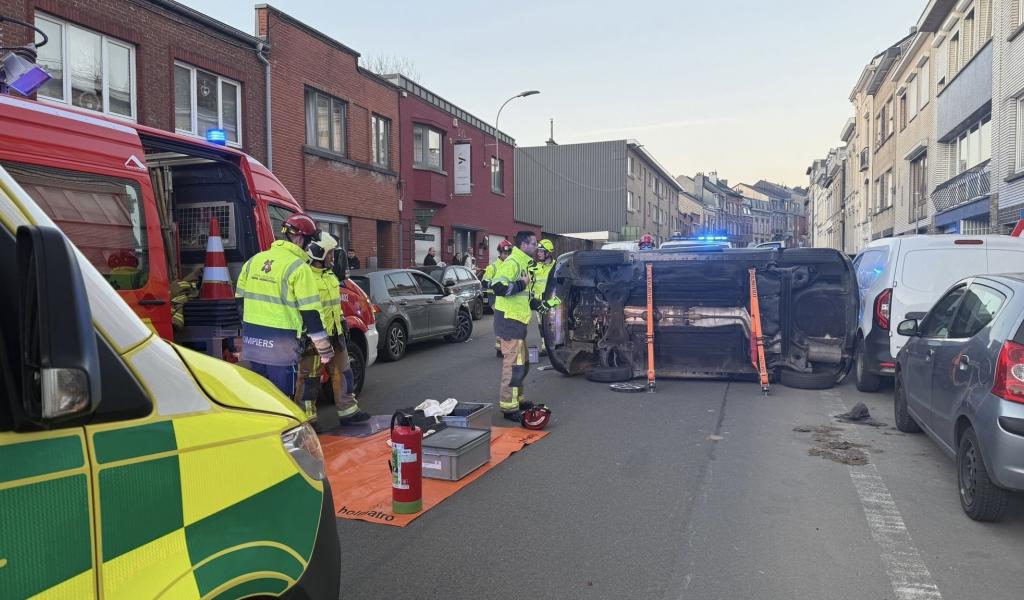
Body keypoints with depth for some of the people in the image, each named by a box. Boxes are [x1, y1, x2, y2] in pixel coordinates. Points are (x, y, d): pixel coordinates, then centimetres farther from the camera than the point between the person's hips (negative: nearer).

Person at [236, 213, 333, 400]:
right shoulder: (298, 267, -11)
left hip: (251, 340, 7)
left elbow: (240, 299, 15)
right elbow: (310, 313, -12)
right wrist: (324, 348, -5)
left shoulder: (255, 260, 10)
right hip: (280, 342, -7)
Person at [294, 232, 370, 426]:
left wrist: (343, 323, 23)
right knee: (309, 377, 3)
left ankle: (348, 411, 22)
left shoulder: (329, 275, 14)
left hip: (334, 335, 9)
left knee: (342, 372, 13)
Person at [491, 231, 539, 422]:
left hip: (517, 320, 11)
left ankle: (517, 399, 31)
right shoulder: (512, 262, -15)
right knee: (513, 363, -9)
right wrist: (522, 284, -21)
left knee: (521, 363, 19)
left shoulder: (523, 263, 17)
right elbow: (498, 287, -29)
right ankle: (509, 407, -5)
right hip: (508, 320, -11)